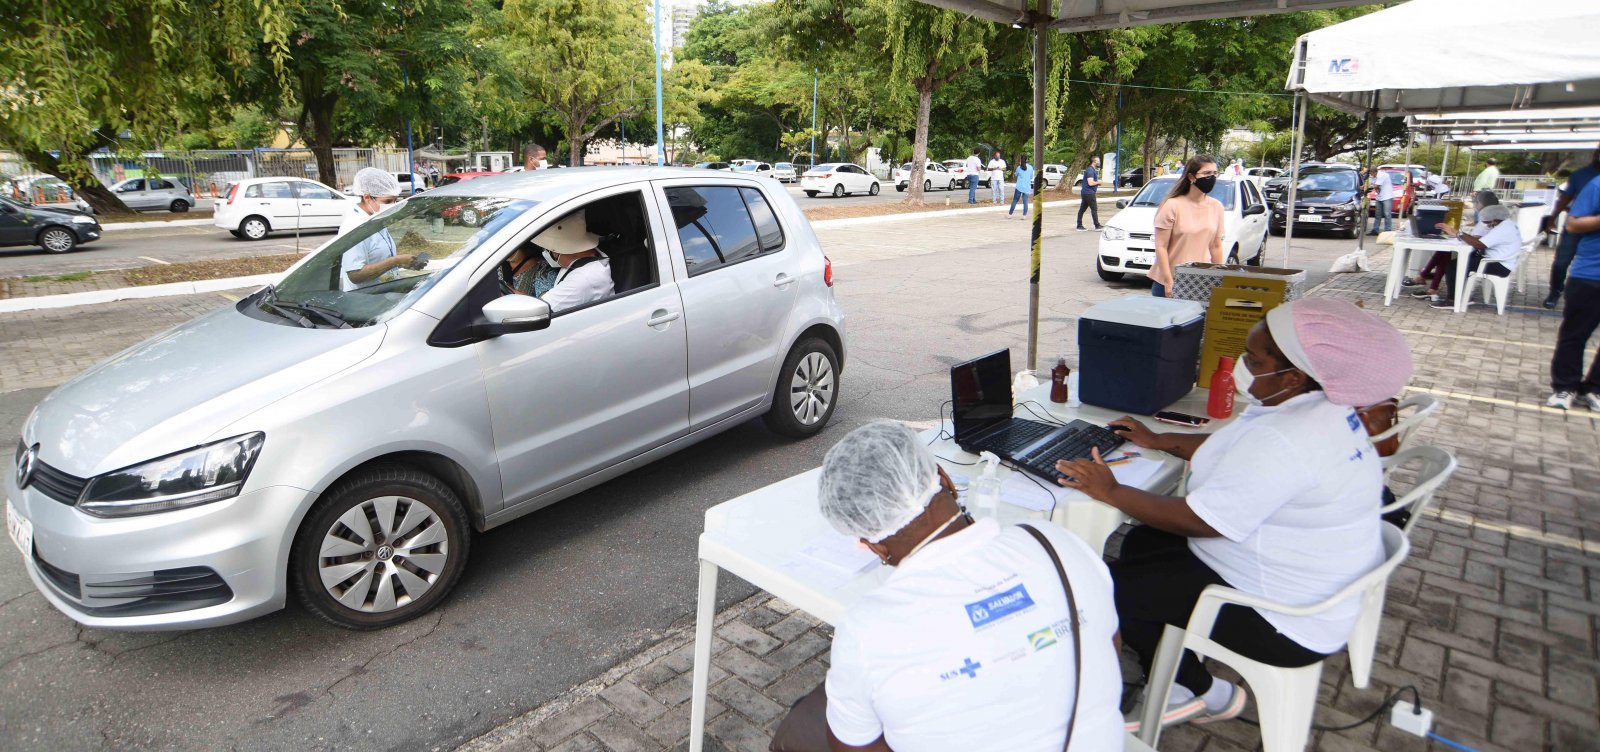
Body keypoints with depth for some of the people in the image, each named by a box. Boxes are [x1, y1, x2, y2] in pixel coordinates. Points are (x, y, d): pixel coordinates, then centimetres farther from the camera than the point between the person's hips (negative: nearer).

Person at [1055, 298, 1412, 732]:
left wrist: (1111, 492, -17)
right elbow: (1240, 453, 16)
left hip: (1291, 623, -10)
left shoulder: (1285, 441, -33)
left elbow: (1197, 520, -28)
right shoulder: (1321, 405, -1)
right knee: (1141, 545, 12)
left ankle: (1201, 693, 14)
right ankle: (1180, 680, 21)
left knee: (1114, 590, -7)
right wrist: (1160, 441, 17)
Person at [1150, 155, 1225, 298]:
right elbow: (1161, 247, -10)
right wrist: (1168, 282, -15)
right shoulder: (1172, 205, -9)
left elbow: (1216, 246, 13)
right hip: (1169, 282, -4)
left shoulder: (1216, 207, 7)